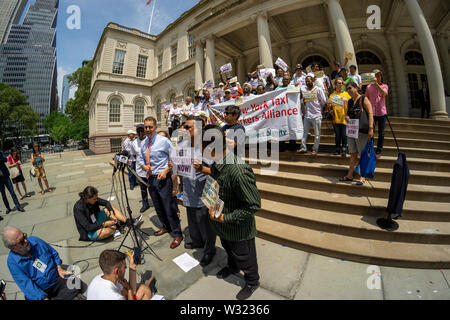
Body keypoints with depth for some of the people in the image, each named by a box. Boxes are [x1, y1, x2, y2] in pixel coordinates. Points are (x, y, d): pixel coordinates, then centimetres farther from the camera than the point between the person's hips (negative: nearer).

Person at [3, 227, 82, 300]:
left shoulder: (35, 240, -4)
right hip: (39, 291, -1)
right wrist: (44, 298, -24)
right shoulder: (12, 262, -12)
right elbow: (26, 285, -16)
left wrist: (59, 268, -3)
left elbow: (53, 253, 10)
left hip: (57, 279, 2)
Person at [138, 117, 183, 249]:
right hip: (150, 178, 7)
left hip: (163, 178, -6)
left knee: (168, 207, -3)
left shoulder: (164, 141, -9)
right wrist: (145, 166, -3)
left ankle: (177, 234, 13)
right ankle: (166, 227, 40)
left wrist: (166, 170, -18)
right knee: (158, 207, 18)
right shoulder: (144, 143, 9)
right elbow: (140, 159, 19)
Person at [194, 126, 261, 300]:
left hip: (239, 229, -8)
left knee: (244, 258, 22)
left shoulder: (239, 171, -39)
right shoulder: (219, 162, -11)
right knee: (228, 249, 35)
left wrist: (224, 218, -27)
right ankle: (232, 267, 67)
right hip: (223, 226, 8)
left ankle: (252, 282, 53)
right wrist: (205, 170, -1)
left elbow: (253, 205, -31)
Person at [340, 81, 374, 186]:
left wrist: (371, 128, -20)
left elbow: (370, 114, -11)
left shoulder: (364, 99, -4)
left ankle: (362, 177, 6)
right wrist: (346, 117, -2)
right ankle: (350, 175, 17)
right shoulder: (350, 101, 16)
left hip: (362, 131, -6)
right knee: (353, 154, 10)